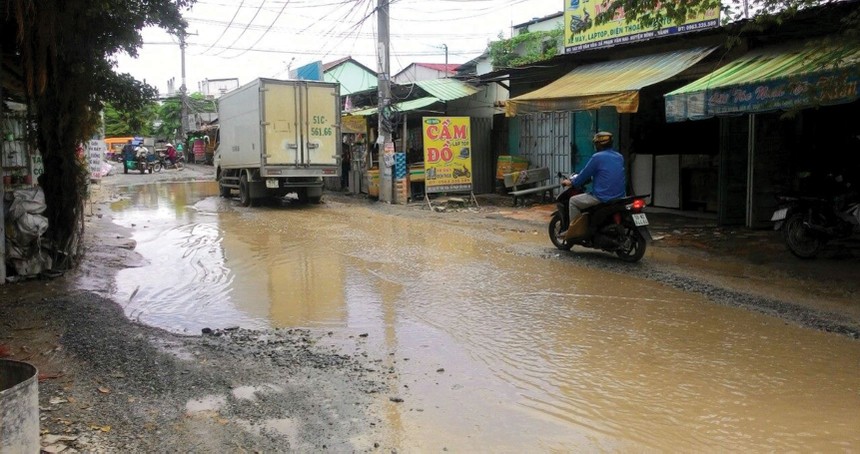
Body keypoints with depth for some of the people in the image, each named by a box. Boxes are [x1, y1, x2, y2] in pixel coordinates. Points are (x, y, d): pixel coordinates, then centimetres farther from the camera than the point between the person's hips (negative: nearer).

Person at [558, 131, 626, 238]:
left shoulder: (597, 157, -10)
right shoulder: (619, 157, 12)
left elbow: (585, 174, -2)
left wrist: (571, 182, 15)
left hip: (603, 198, -8)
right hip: (619, 197, 8)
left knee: (573, 201, 10)